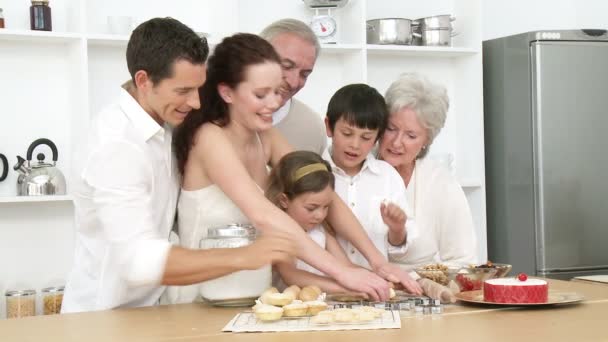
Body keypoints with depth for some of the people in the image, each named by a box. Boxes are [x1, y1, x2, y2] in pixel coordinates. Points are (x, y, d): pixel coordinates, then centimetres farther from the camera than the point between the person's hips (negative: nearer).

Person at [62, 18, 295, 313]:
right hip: (104, 317, -7)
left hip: (144, 307, 7)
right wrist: (241, 258, -30)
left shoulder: (162, 124, 5)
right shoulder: (117, 145, -21)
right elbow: (140, 262, -29)